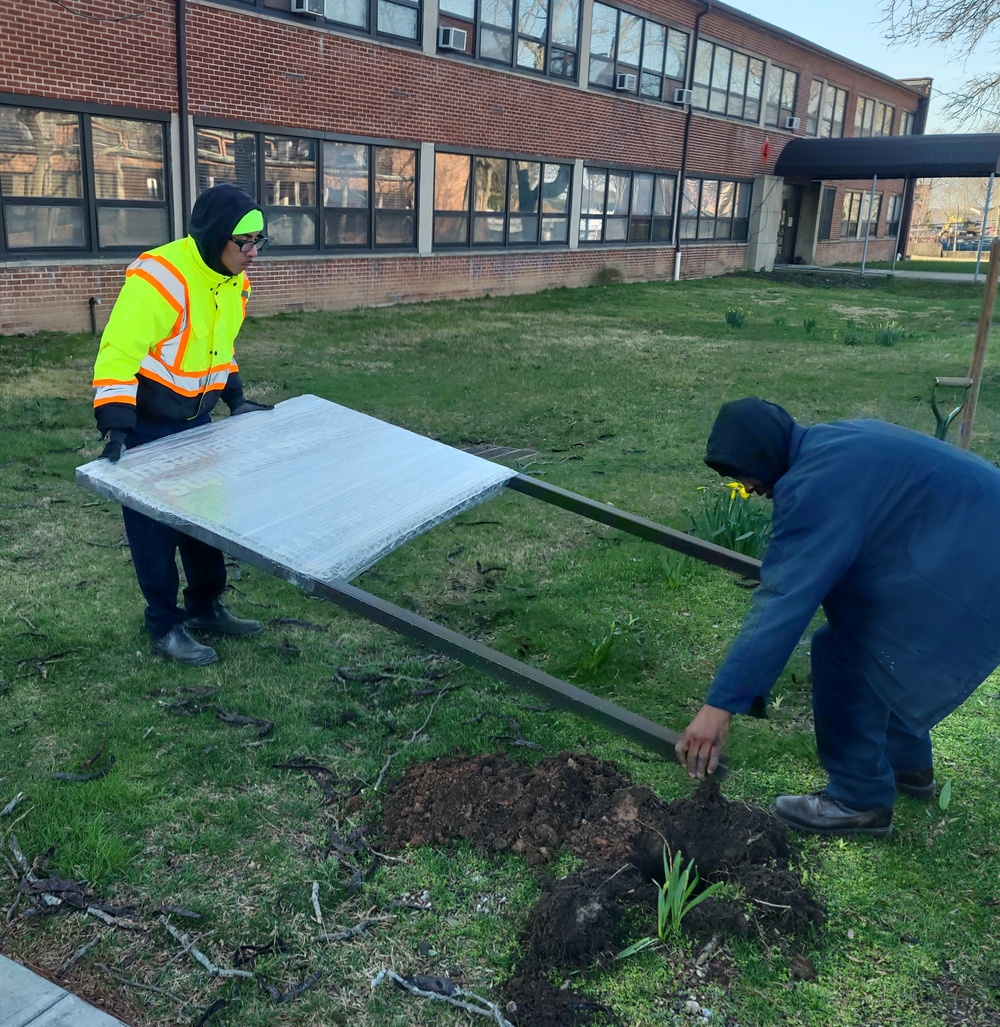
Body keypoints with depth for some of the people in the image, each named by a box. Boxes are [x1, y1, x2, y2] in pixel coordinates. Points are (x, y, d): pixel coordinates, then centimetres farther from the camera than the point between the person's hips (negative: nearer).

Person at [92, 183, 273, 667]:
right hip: (147, 425, -8)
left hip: (196, 419, 8)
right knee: (155, 525, 3)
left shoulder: (232, 280, 2)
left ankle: (204, 607, 31)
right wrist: (116, 427, -35)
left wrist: (235, 399, 13)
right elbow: (118, 352, -28)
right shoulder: (160, 277, -25)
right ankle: (164, 626, 17)